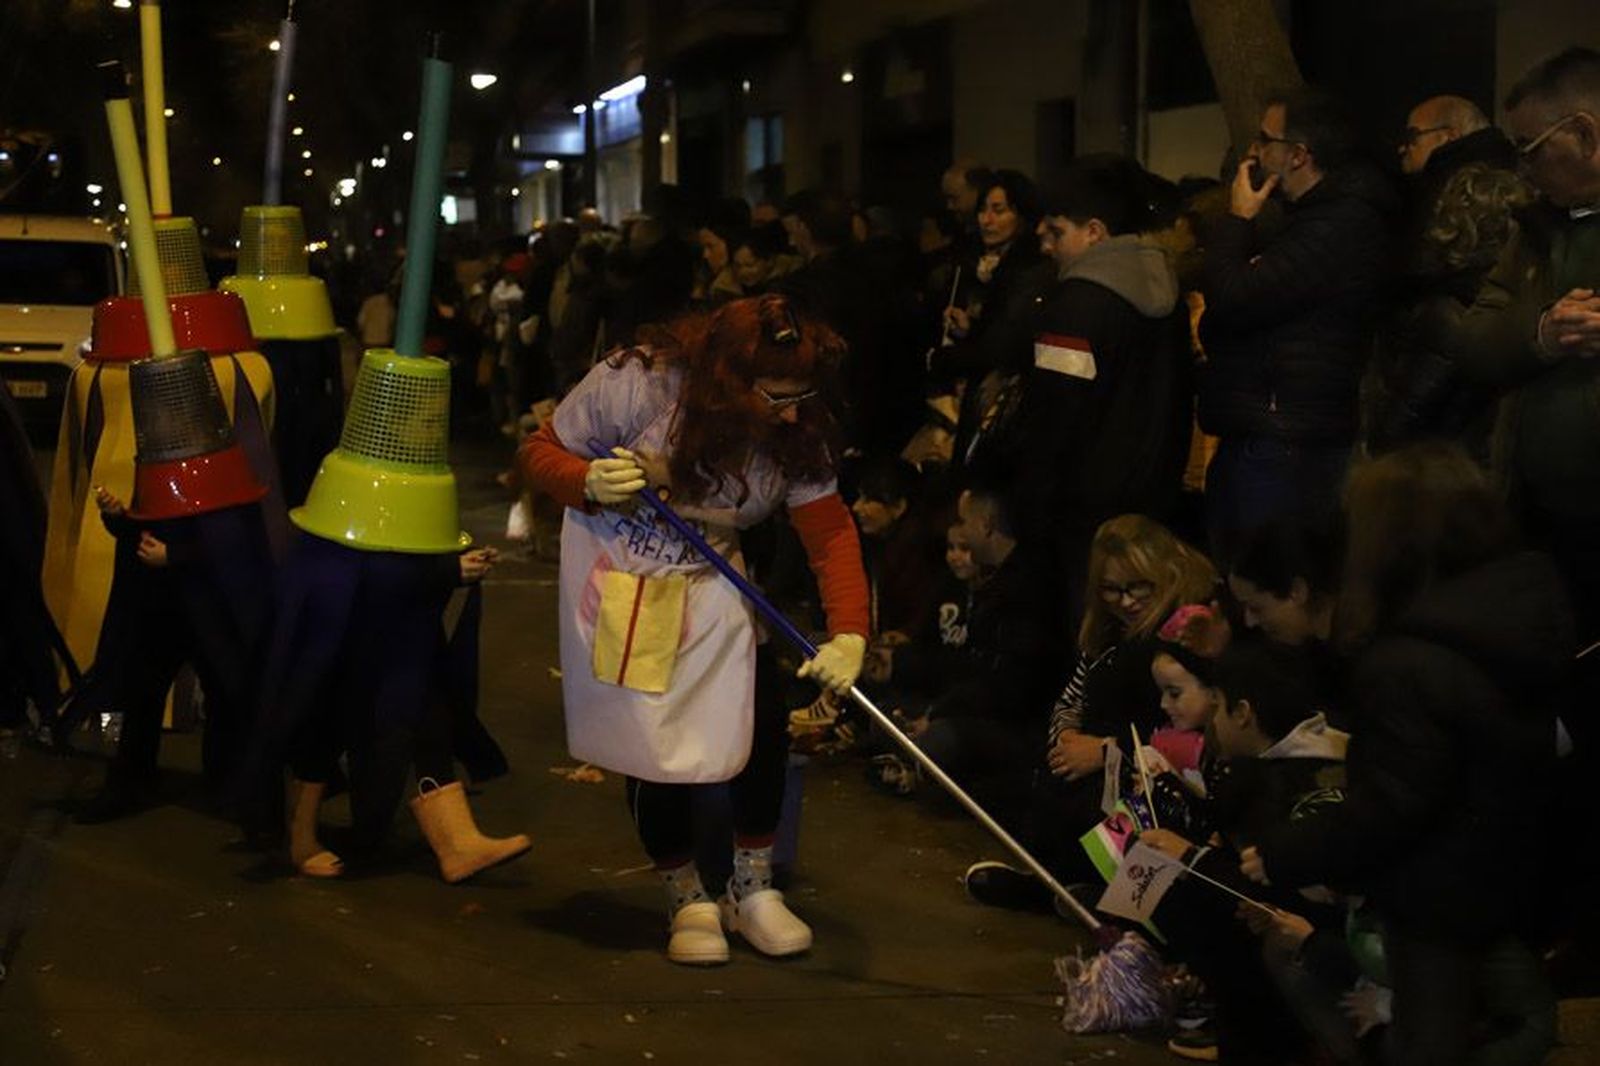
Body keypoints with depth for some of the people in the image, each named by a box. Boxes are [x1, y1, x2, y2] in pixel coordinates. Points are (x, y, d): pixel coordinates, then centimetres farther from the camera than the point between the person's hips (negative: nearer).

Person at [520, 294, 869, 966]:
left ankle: (752, 890, 15)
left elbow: (831, 533, -17)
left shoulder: (797, 436, -15)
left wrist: (849, 634, -31)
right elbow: (541, 451, -14)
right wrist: (590, 484, -36)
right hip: (620, 578, -3)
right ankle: (687, 900, 19)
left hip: (710, 586, 3)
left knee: (762, 720, -7)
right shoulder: (635, 383, -25)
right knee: (656, 742, -2)